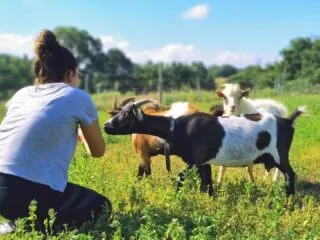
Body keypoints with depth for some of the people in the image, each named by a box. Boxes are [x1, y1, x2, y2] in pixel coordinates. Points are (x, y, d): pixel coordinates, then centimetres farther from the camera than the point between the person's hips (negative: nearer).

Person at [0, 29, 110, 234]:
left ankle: (17, 223, 13)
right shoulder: (79, 98, 3)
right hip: (31, 196, -7)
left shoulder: (21, 94, 18)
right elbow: (98, 151, 16)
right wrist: (82, 133, 39)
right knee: (100, 206, 17)